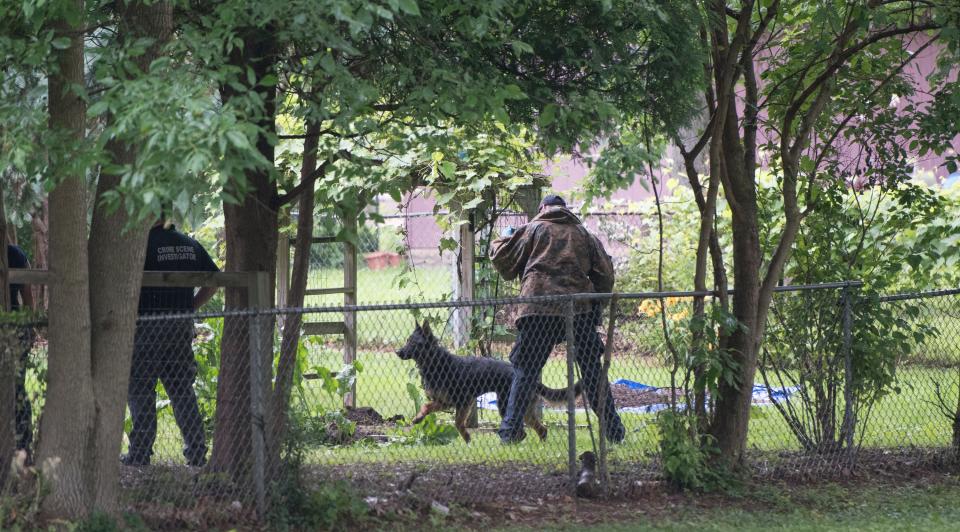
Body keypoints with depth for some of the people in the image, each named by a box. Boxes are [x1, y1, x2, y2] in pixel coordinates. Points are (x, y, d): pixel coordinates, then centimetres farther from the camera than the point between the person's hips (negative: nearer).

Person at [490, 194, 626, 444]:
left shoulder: (532, 230, 8)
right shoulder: (584, 234, 18)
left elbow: (502, 259, 9)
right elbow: (605, 275, 15)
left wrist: (503, 238, 28)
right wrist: (597, 301, 27)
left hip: (539, 310, -2)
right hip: (580, 311, 2)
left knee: (525, 370, 3)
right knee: (592, 370, 10)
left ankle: (510, 430, -3)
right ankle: (613, 430, 10)